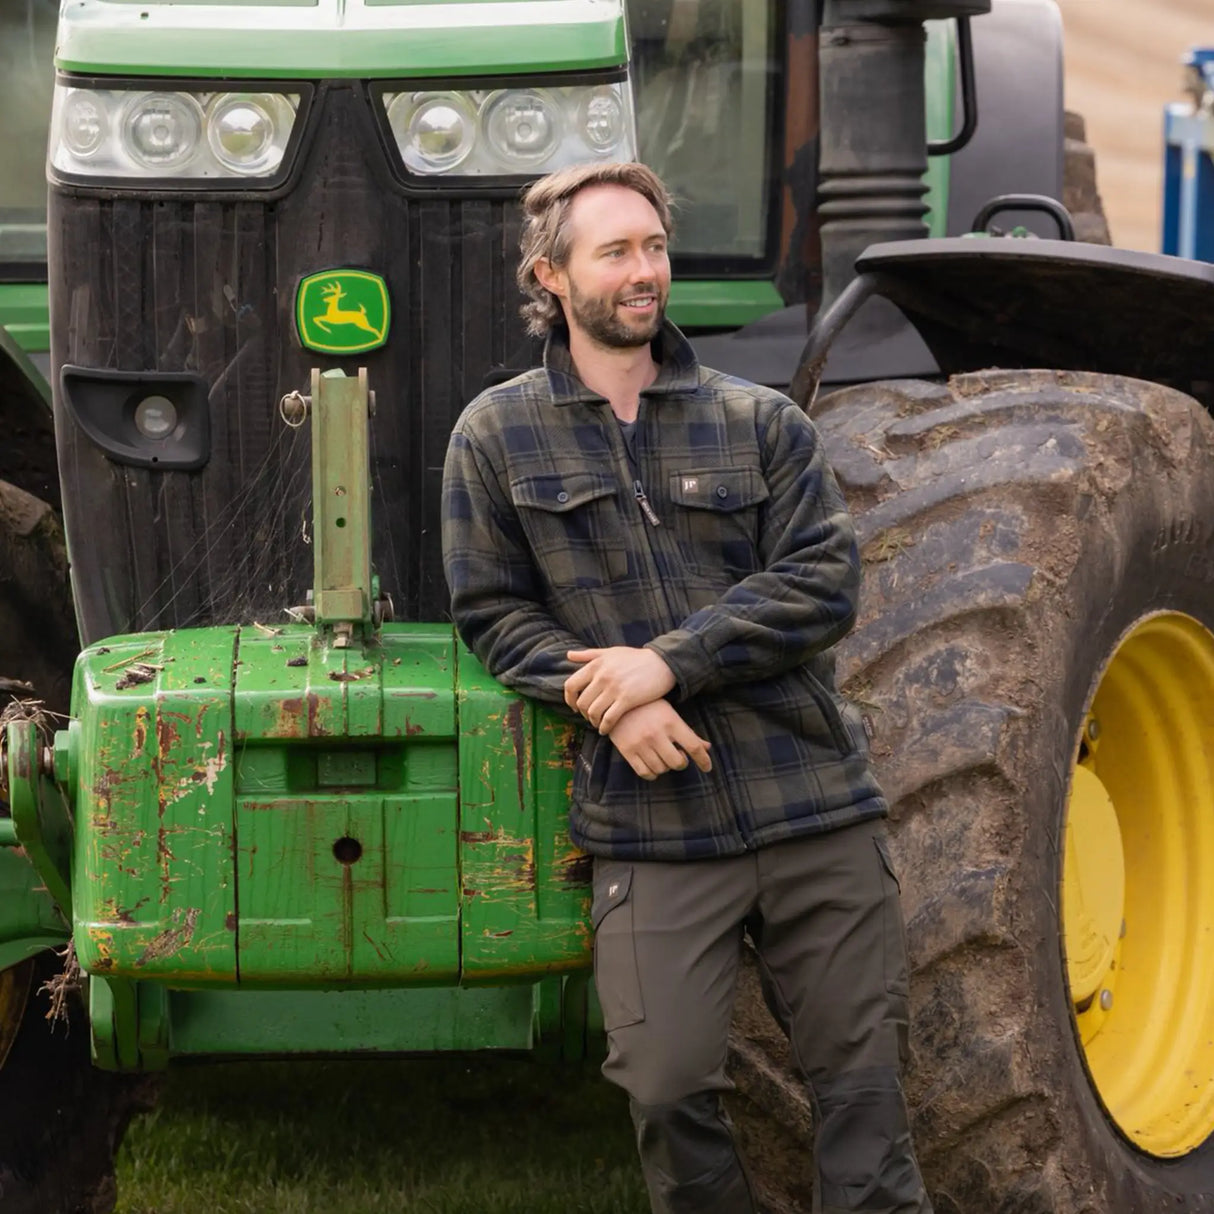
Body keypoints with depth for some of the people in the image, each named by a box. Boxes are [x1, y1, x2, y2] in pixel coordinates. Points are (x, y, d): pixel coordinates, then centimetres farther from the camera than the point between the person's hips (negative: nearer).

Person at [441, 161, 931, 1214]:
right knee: (668, 1087, -8)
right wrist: (606, 699, -13)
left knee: (862, 1072, 3)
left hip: (817, 809, 1)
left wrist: (671, 661, -13)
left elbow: (823, 583, -1)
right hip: (653, 826, -1)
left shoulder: (762, 423, 8)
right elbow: (492, 612, 4)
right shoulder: (496, 437, 6)